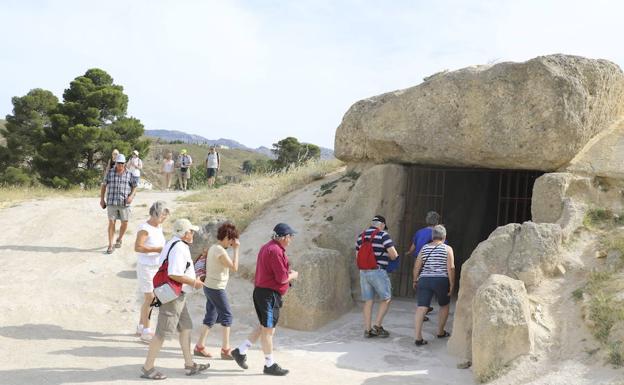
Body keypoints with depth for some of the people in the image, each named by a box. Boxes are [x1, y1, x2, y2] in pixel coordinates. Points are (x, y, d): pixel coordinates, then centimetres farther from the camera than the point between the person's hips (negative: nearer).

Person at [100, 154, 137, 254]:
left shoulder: (129, 174, 3)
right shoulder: (110, 173, 3)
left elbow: (134, 186, 9)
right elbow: (104, 185, 8)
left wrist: (131, 196, -8)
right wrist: (102, 199, 5)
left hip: (124, 203, 1)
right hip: (112, 202, -1)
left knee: (124, 223, 5)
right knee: (111, 222, -4)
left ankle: (119, 239, 32)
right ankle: (110, 245, 3)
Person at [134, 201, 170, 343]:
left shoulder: (159, 227, 7)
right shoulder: (144, 228, -17)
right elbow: (137, 247, -24)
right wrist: (157, 249, -24)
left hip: (156, 266, 8)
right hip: (146, 267, -8)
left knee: (150, 298, 15)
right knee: (149, 298, -4)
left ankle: (141, 327, 30)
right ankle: (146, 332, 6)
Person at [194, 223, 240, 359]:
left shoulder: (213, 247, 8)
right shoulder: (220, 251, -21)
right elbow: (234, 267, -18)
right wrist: (235, 249, -14)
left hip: (209, 286, 9)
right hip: (216, 288, -9)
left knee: (210, 317, 14)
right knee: (227, 316, 0)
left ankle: (200, 346, 17)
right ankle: (225, 350, 5)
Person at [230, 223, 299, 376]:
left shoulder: (268, 247, 14)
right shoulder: (276, 251, -20)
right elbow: (282, 278, -21)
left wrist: (288, 273, 14)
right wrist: (293, 275, -1)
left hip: (261, 292, 10)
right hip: (269, 294, -10)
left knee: (264, 328, 19)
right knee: (268, 330, 0)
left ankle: (240, 351, 21)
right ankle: (269, 365, 11)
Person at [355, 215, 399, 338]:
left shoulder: (361, 236, 12)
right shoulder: (383, 235, -6)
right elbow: (394, 254, -12)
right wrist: (388, 256, 10)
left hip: (363, 272, 6)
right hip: (378, 271, -6)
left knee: (368, 301, 10)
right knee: (386, 299, 9)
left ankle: (367, 330, 11)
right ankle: (377, 326, 4)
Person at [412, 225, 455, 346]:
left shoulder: (424, 248, 10)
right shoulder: (447, 249, 0)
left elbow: (417, 266, 8)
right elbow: (451, 268, -8)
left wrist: (415, 280, 18)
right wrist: (452, 284, -4)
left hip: (424, 280, 2)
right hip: (441, 281, -2)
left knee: (421, 308, -4)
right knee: (444, 305, 22)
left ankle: (418, 337, -12)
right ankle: (440, 332, 32)